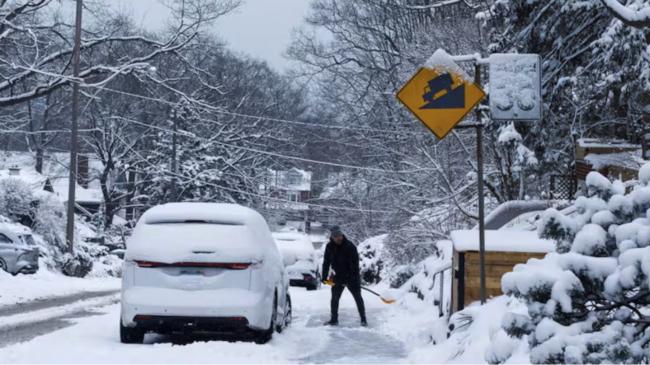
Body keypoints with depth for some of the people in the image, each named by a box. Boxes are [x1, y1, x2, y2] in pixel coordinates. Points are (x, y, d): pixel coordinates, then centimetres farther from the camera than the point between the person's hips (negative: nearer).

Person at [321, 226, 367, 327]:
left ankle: (363, 319, 6)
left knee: (358, 298, -1)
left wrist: (355, 277, -25)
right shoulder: (329, 247, -2)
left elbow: (355, 263, -19)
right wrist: (324, 277, 2)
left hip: (351, 277, -4)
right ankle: (334, 319, 19)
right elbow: (326, 262, 6)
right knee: (334, 298, 8)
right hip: (338, 277, 4)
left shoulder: (349, 246, -17)